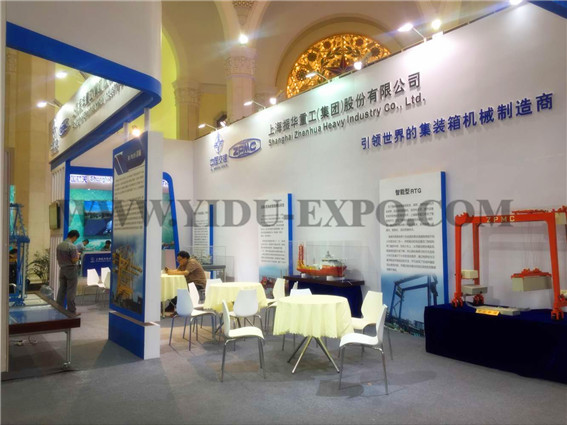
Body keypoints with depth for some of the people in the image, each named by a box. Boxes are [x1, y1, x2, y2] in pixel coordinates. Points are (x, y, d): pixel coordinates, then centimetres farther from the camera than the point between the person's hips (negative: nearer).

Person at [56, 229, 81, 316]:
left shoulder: (59, 245, 5)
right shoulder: (72, 246, -18)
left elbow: (58, 258, 11)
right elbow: (75, 260, -18)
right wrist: (77, 255, 0)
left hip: (62, 269, 7)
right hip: (71, 270, -7)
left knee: (61, 290, 12)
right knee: (71, 291, -1)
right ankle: (72, 311, 4)